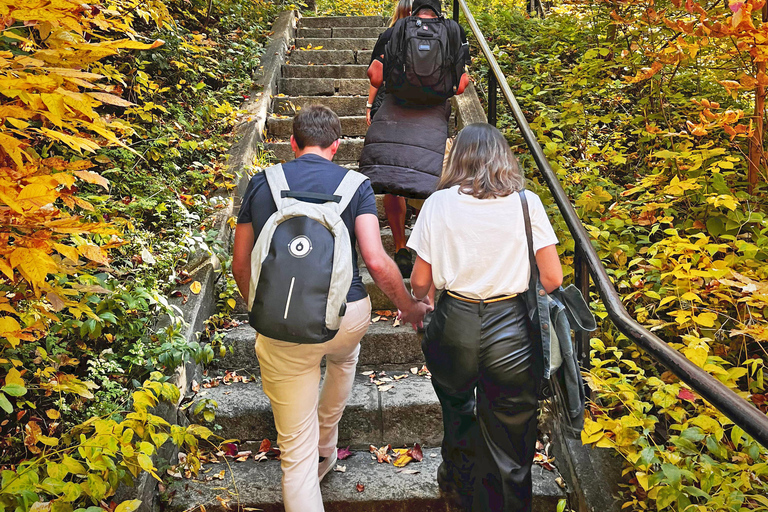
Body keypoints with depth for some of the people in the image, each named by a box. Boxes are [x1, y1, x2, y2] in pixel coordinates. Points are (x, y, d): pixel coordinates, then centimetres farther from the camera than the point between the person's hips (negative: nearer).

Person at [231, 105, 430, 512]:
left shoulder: (260, 184, 7)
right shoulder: (354, 185, 1)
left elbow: (240, 265, 11)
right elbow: (376, 262, -10)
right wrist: (409, 307, 6)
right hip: (346, 315, 1)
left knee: (295, 450, 10)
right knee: (344, 357, 39)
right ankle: (325, 448, 54)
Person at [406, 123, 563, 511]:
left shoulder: (439, 203, -4)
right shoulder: (526, 203, -4)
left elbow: (420, 282, -2)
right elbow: (552, 279, -5)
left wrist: (415, 304, 20)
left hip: (454, 323, 2)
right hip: (511, 332, -1)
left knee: (456, 409, 32)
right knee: (509, 455, 14)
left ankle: (458, 480, 55)